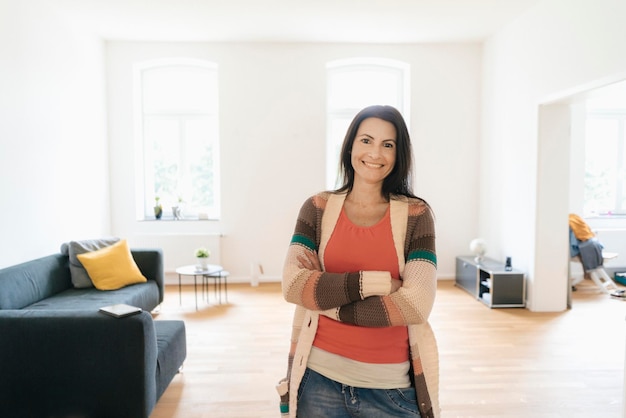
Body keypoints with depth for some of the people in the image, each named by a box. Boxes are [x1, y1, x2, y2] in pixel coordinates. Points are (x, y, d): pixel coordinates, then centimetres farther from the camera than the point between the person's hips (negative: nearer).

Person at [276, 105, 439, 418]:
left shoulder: (416, 214, -6)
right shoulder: (317, 208, -3)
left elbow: (416, 304, -15)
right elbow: (293, 285, -12)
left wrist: (327, 303, -14)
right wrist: (376, 282, -19)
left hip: (390, 384, -1)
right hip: (320, 375, 1)